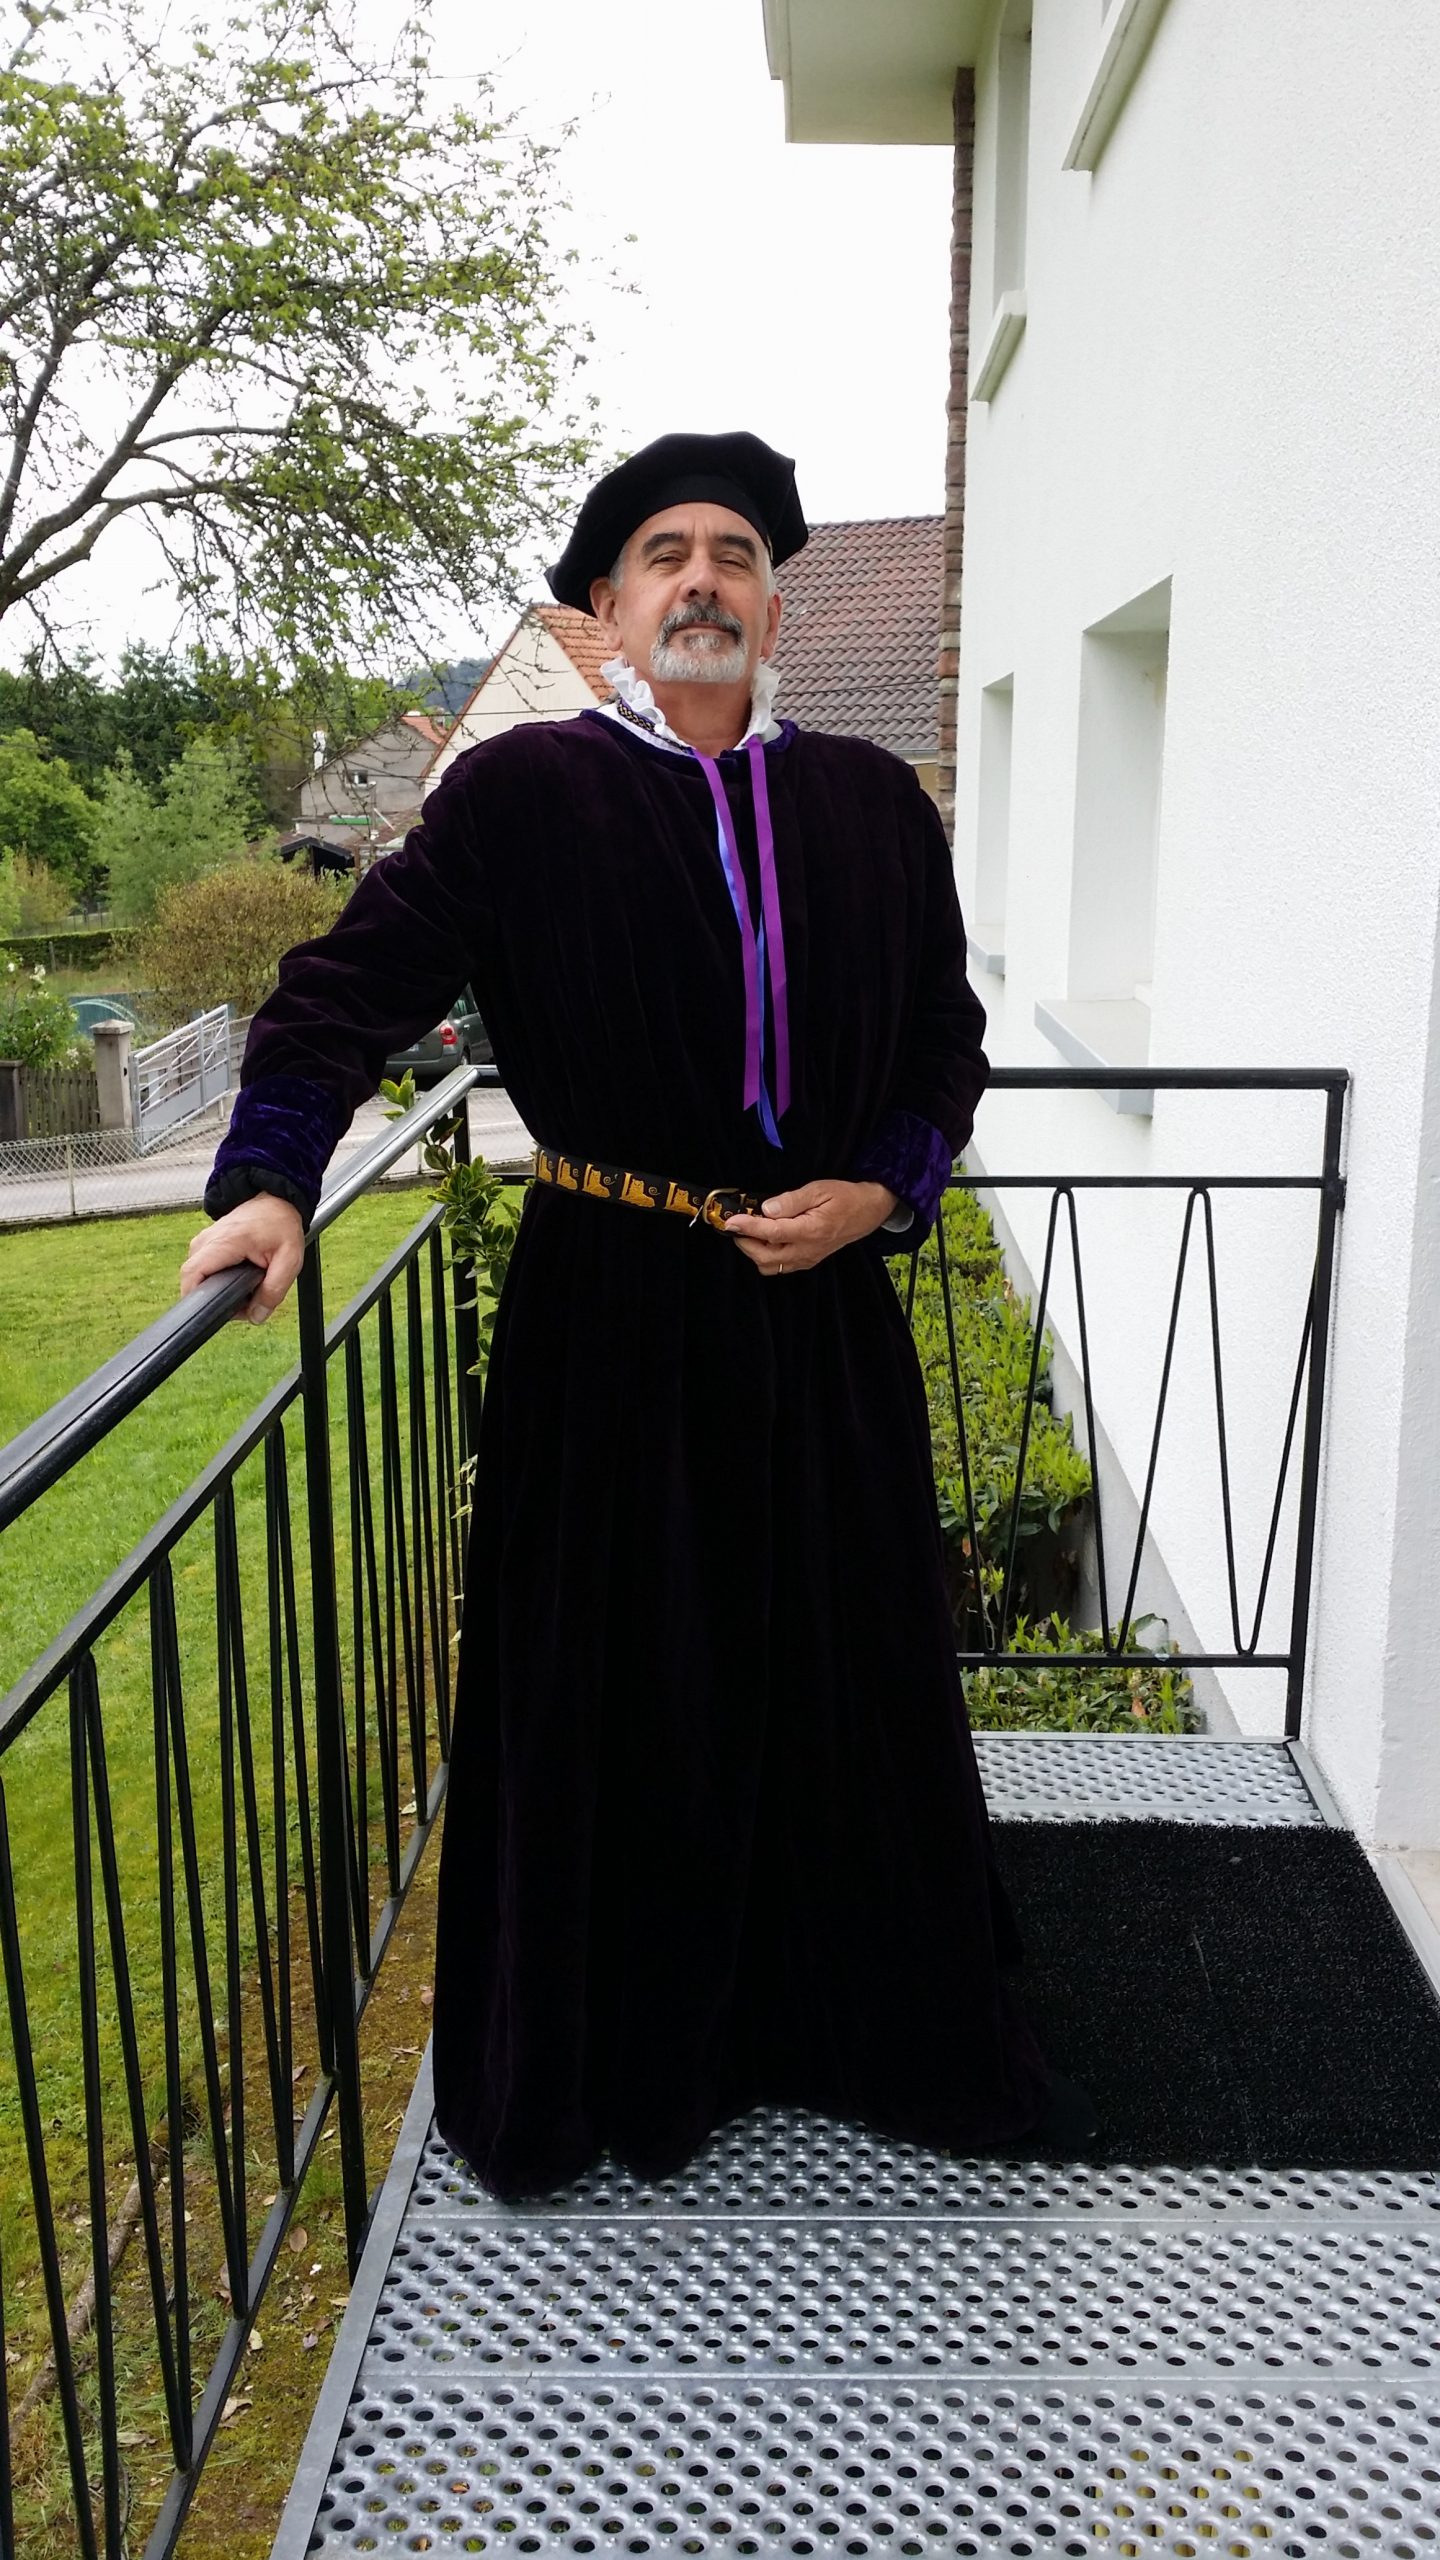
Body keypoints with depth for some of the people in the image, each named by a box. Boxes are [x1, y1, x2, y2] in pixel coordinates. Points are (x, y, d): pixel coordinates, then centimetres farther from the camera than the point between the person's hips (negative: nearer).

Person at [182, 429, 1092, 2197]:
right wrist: (268, 1179, -20)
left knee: (846, 1671, 14)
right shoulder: (524, 792, -4)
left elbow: (946, 1039, 11)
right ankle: (605, 2054, 31)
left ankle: (870, 2018, 37)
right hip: (609, 1318, -3)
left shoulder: (873, 806, 7)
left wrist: (878, 1190, -5)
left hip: (825, 1308, 4)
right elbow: (354, 983, -7)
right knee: (611, 1688, 8)